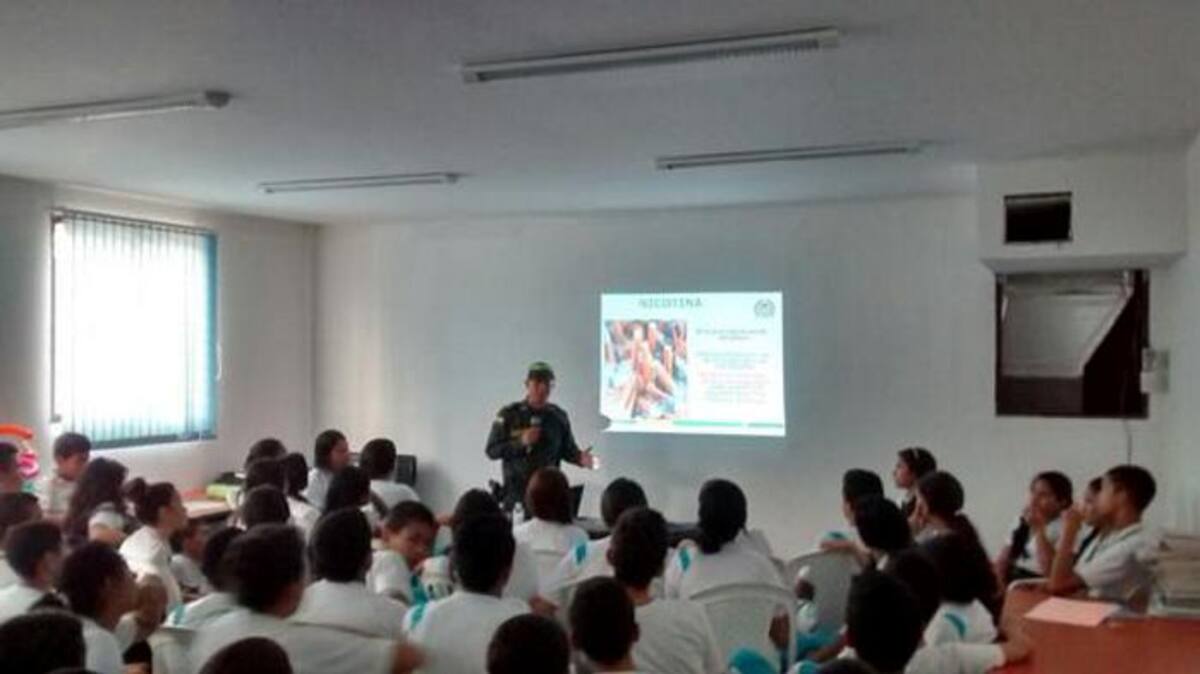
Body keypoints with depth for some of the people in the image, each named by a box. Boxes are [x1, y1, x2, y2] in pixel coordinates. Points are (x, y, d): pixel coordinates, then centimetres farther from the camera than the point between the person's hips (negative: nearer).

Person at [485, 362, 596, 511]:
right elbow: (492, 451, -3)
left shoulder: (558, 416, 7)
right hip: (516, 492, -2)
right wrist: (521, 442, -15)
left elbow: (568, 449, 12)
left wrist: (580, 457, -9)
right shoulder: (508, 415, -2)